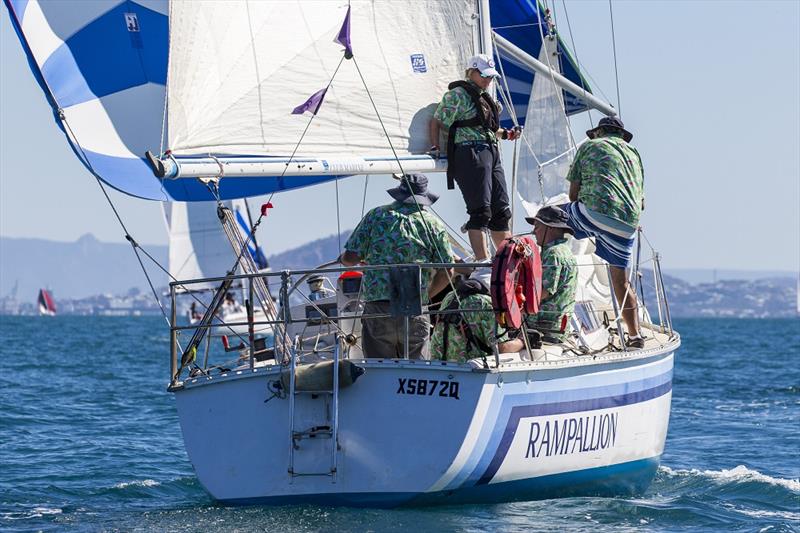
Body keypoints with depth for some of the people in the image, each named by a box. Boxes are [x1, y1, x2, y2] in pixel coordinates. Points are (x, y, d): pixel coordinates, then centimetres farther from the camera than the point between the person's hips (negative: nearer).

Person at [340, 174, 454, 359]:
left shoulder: (376, 216, 6)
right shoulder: (434, 224, 7)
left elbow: (350, 258, 2)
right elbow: (446, 272, 5)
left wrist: (343, 259, 26)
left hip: (377, 306, 0)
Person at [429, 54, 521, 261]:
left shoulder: (484, 97, 23)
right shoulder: (457, 95, -3)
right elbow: (437, 121, -6)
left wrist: (507, 134, 17)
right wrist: (435, 147, -16)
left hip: (491, 153, 9)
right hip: (470, 153, -9)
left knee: (501, 210, 11)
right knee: (480, 211, -14)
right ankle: (483, 261, -17)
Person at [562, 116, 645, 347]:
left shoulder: (589, 146, 18)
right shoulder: (633, 154, 30)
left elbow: (574, 193, 17)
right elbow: (641, 202, 29)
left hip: (596, 209, -4)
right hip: (628, 222, 4)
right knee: (621, 280, 13)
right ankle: (635, 335, 7)